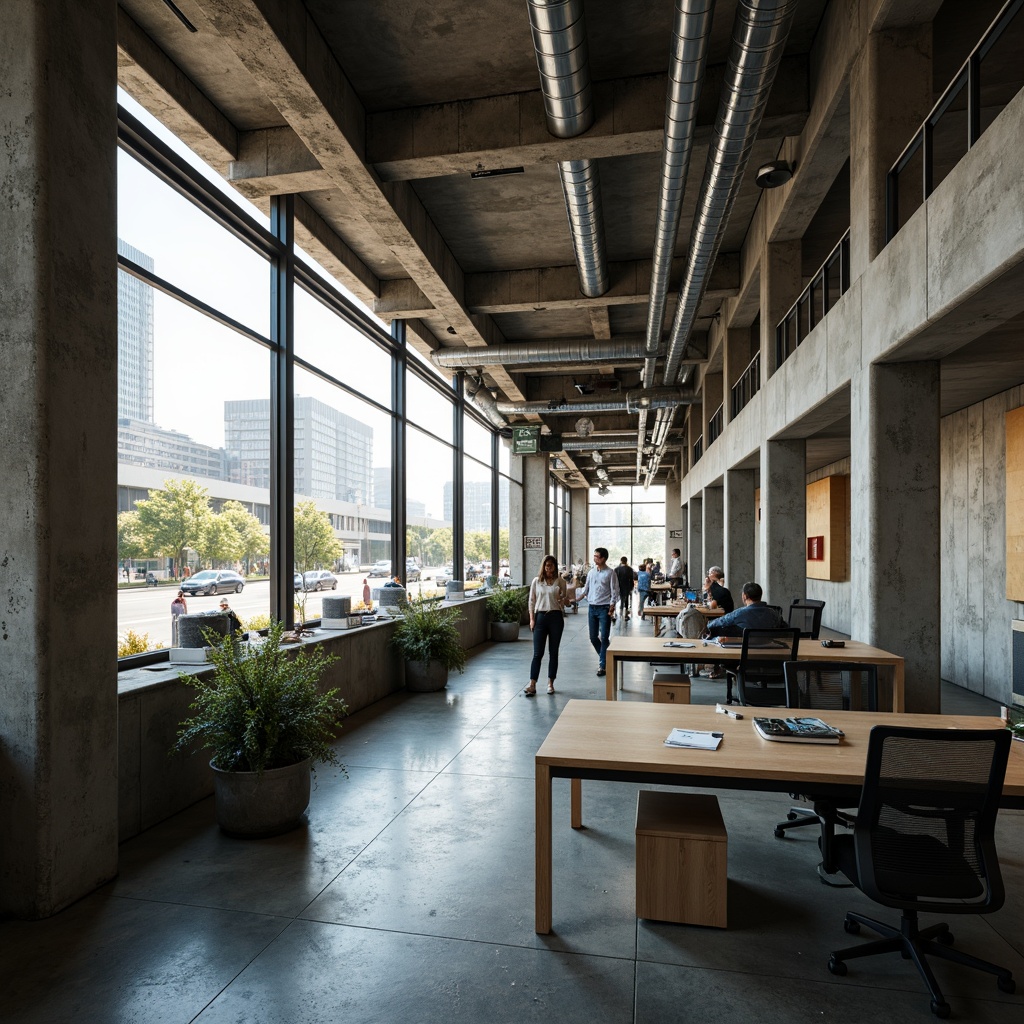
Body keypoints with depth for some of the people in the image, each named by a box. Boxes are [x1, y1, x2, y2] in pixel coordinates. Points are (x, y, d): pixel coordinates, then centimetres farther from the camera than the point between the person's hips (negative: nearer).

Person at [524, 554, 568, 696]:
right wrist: (532, 619, -1)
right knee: (538, 653, -3)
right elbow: (532, 601, 6)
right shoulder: (536, 581, 4)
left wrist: (563, 600, -13)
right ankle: (532, 685, -4)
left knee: (553, 652, 7)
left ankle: (550, 683, 17)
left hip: (556, 617, 0)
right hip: (540, 617, 0)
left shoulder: (560, 582, 3)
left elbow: (564, 601, 9)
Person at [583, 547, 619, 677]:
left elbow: (614, 592, -8)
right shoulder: (591, 572, 9)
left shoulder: (610, 573, -6)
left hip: (604, 608, -5)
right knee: (593, 637, 9)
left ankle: (602, 665, 2)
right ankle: (604, 657, 31)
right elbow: (586, 589, 14)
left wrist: (611, 609, -14)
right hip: (592, 607, 6)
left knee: (604, 638, -4)